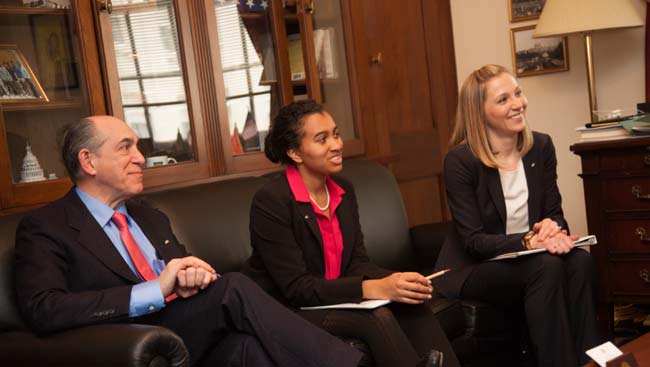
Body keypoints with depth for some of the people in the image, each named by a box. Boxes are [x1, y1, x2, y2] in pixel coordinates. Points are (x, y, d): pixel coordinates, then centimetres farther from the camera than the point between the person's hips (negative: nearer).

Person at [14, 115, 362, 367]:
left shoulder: (151, 218, 24)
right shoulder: (44, 227, 0)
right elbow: (42, 309, -15)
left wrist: (191, 278, -5)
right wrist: (155, 291, -20)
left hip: (196, 339, 6)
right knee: (233, 288, -26)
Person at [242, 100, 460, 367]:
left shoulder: (343, 190, 6)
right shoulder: (270, 202, -18)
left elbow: (357, 262, 2)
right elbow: (295, 287, -22)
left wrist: (398, 282, -20)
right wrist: (374, 288, -30)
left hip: (333, 303, 7)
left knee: (410, 304, -18)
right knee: (377, 318, -29)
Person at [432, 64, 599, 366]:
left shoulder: (541, 147, 1)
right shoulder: (460, 160, -15)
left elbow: (555, 213, 4)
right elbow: (473, 241, -16)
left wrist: (552, 227, -20)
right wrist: (528, 241, -30)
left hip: (526, 260, 5)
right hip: (473, 268, -5)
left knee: (579, 260, -26)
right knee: (546, 267, -32)